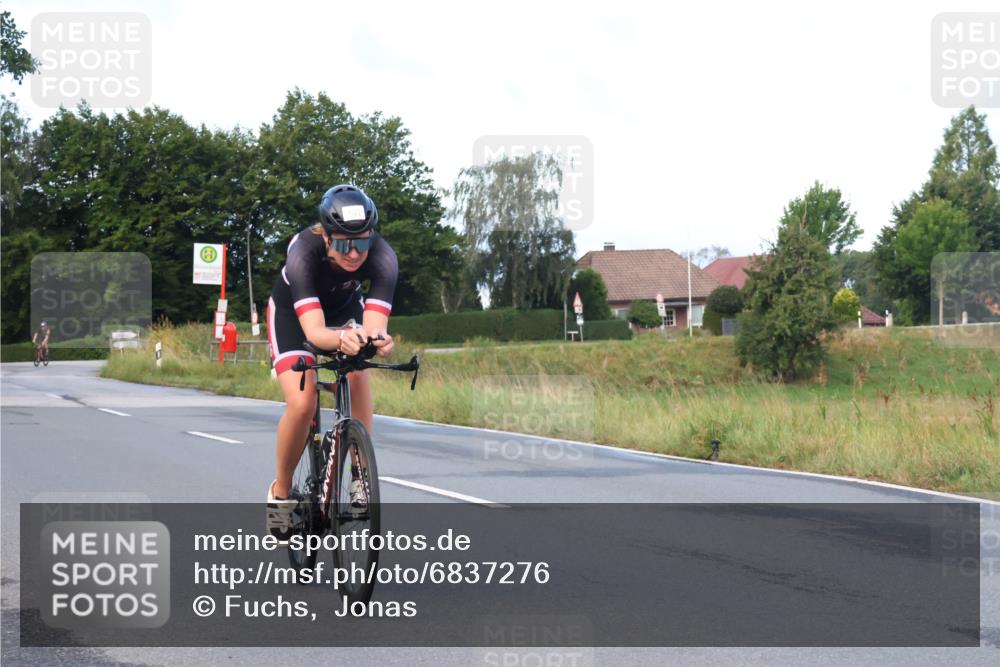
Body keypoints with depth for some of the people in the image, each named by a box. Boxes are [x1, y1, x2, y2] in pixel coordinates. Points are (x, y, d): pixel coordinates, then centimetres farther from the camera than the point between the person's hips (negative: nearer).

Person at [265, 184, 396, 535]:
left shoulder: (382, 257, -34)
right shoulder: (304, 251, -40)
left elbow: (374, 323, -44)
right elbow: (313, 331, -49)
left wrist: (378, 339, -68)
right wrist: (341, 339, -71)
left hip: (345, 307, 2)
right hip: (292, 311, -2)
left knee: (358, 374, -28)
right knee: (302, 403, -20)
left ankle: (361, 477, -15)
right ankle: (281, 491, 4)